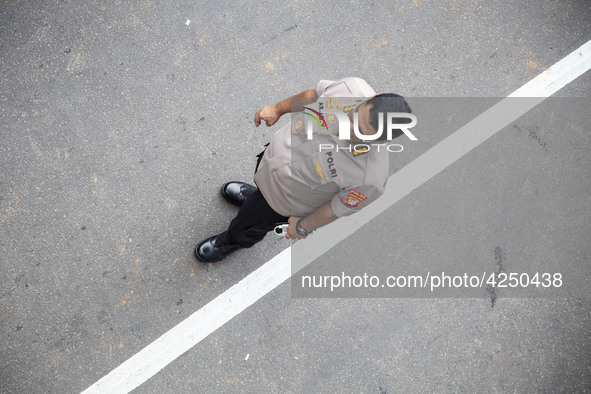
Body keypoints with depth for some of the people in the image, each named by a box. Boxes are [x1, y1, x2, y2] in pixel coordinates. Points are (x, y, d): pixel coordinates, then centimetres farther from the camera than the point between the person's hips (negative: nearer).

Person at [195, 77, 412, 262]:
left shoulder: (370, 179, -42)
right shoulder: (355, 87, -32)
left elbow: (339, 207, -22)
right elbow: (315, 94, -9)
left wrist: (304, 226, -5)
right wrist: (278, 109, 6)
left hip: (285, 199, -4)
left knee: (246, 226, 25)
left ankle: (233, 241, 62)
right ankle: (256, 197, 75)